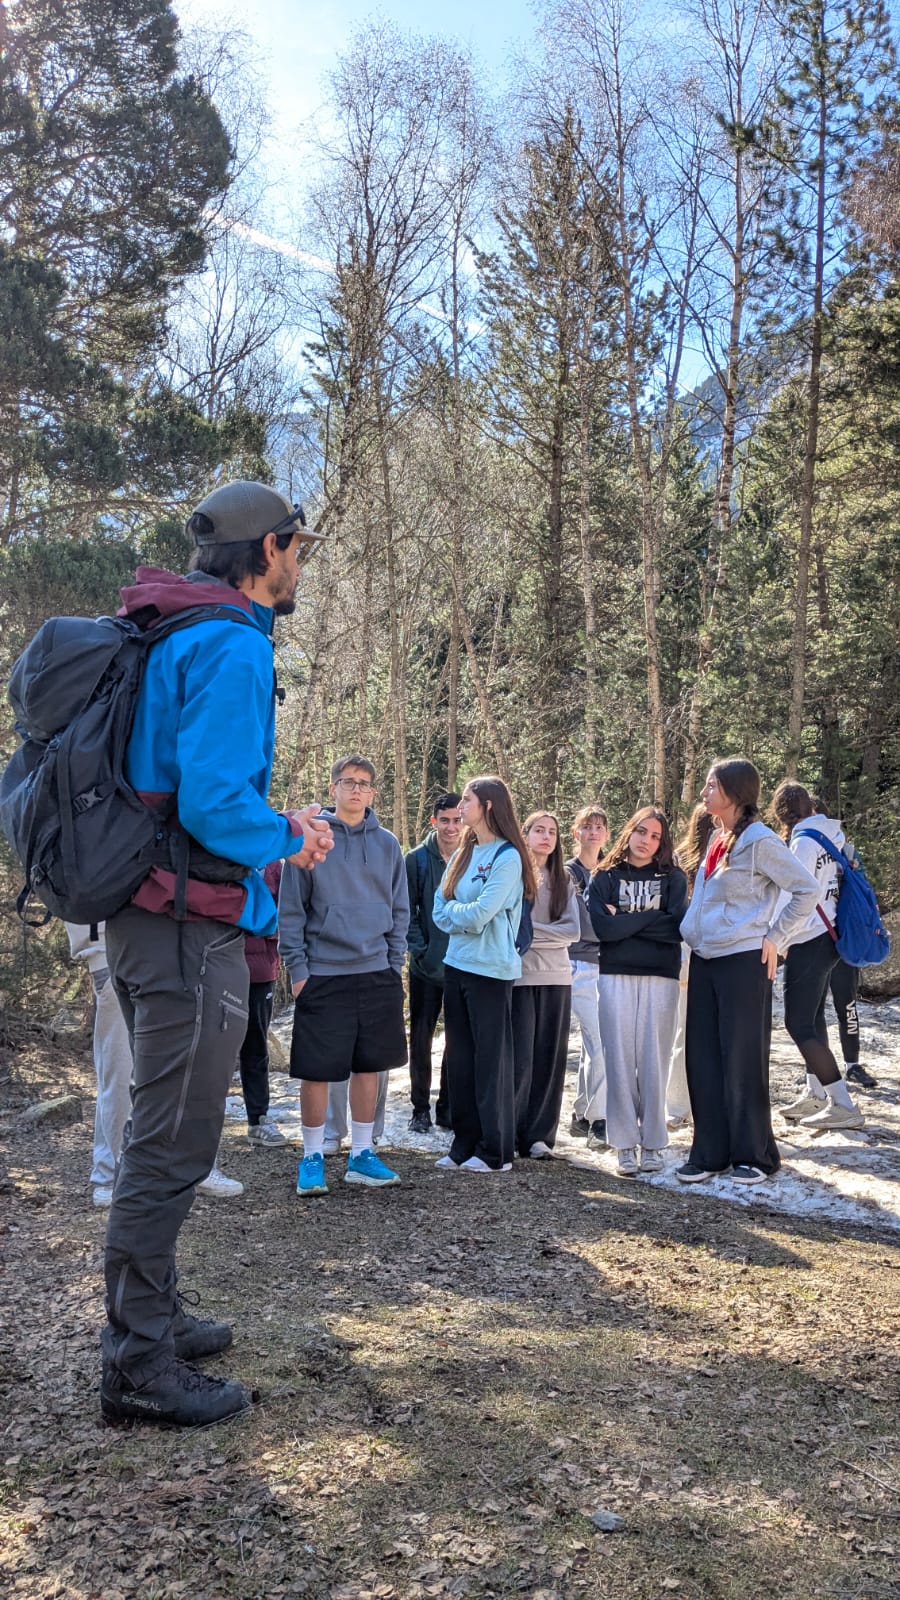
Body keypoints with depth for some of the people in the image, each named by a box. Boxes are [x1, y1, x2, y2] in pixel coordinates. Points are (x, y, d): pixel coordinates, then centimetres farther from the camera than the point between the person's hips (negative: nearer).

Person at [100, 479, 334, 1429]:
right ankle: (140, 1368, 8)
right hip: (191, 930, -11)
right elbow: (213, 798, -25)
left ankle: (150, 1322, 35)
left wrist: (277, 821, 17)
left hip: (141, 915, 11)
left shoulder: (167, 638, 16)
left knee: (161, 1135, 20)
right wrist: (286, 841, -6)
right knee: (172, 1145, -2)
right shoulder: (232, 646, -15)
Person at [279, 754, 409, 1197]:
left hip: (377, 974, 4)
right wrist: (297, 968, -8)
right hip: (323, 974, -3)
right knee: (317, 1070, 0)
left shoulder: (387, 844, 8)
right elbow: (290, 909, -3)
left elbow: (400, 910, 12)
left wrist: (395, 964, 5)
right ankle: (312, 1158, 15)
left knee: (369, 1066, 10)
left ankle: (362, 1154, 22)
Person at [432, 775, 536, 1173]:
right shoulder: (463, 853, 12)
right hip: (456, 963, 8)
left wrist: (452, 911, -1)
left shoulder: (507, 856, -11)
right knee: (459, 1057, 11)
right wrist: (463, 915, -10)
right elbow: (440, 909, 8)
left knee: (491, 1059, 0)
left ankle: (496, 1152, 9)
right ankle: (465, 1144, 21)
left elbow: (479, 915, -18)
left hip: (490, 969, -7)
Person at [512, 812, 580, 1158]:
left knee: (550, 1058, 6)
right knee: (518, 1058, -5)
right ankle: (508, 1133, 5)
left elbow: (573, 930, 2)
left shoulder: (563, 880, 12)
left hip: (556, 977, 4)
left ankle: (540, 1135, 14)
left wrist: (531, 930, -9)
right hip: (519, 975, -4)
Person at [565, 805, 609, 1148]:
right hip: (580, 966, -6)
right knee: (602, 1042, -12)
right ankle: (598, 1120, -2)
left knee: (594, 1045, 11)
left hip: (604, 966, 6)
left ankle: (582, 1116, 22)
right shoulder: (567, 872, -4)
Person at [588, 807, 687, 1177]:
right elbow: (602, 928, -7)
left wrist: (625, 920, -5)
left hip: (661, 978, 0)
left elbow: (677, 926, -7)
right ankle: (625, 1144, 7)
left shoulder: (673, 878, 9)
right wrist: (650, 920, -5)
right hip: (616, 976, 0)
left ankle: (653, 1143, 10)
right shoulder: (605, 878, 8)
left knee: (654, 1060, 1)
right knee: (620, 1060, 0)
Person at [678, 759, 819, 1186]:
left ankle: (755, 1156, 13)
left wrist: (775, 938, -10)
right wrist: (695, 938, 14)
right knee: (702, 1060, 8)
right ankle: (710, 1152, 17)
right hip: (704, 962, 8)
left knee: (742, 1062, 0)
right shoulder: (717, 839, 12)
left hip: (744, 962, -8)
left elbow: (806, 890, -12)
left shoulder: (759, 840, -12)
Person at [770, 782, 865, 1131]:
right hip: (828, 935, 9)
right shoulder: (832, 833, 9)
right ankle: (815, 1096, 26)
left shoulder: (803, 840, -16)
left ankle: (844, 1105, -5)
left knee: (799, 1024, -5)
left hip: (809, 942, -9)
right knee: (813, 1018, 18)